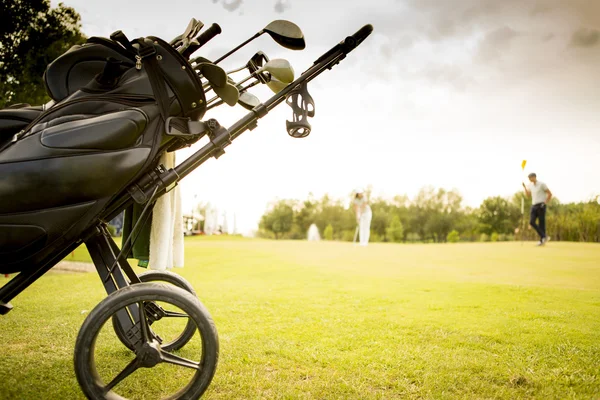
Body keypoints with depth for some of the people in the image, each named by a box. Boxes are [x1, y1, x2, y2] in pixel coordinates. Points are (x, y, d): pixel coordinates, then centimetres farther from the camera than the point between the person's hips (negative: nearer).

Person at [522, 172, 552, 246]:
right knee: (531, 222, -7)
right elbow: (528, 195, 17)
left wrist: (545, 203, -9)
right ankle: (544, 236, 0)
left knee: (541, 223, -4)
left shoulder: (542, 184, -8)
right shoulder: (530, 185, 14)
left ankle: (542, 241, 2)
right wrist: (524, 187, 5)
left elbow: (550, 194, -6)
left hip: (541, 206, -7)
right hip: (534, 206, 7)